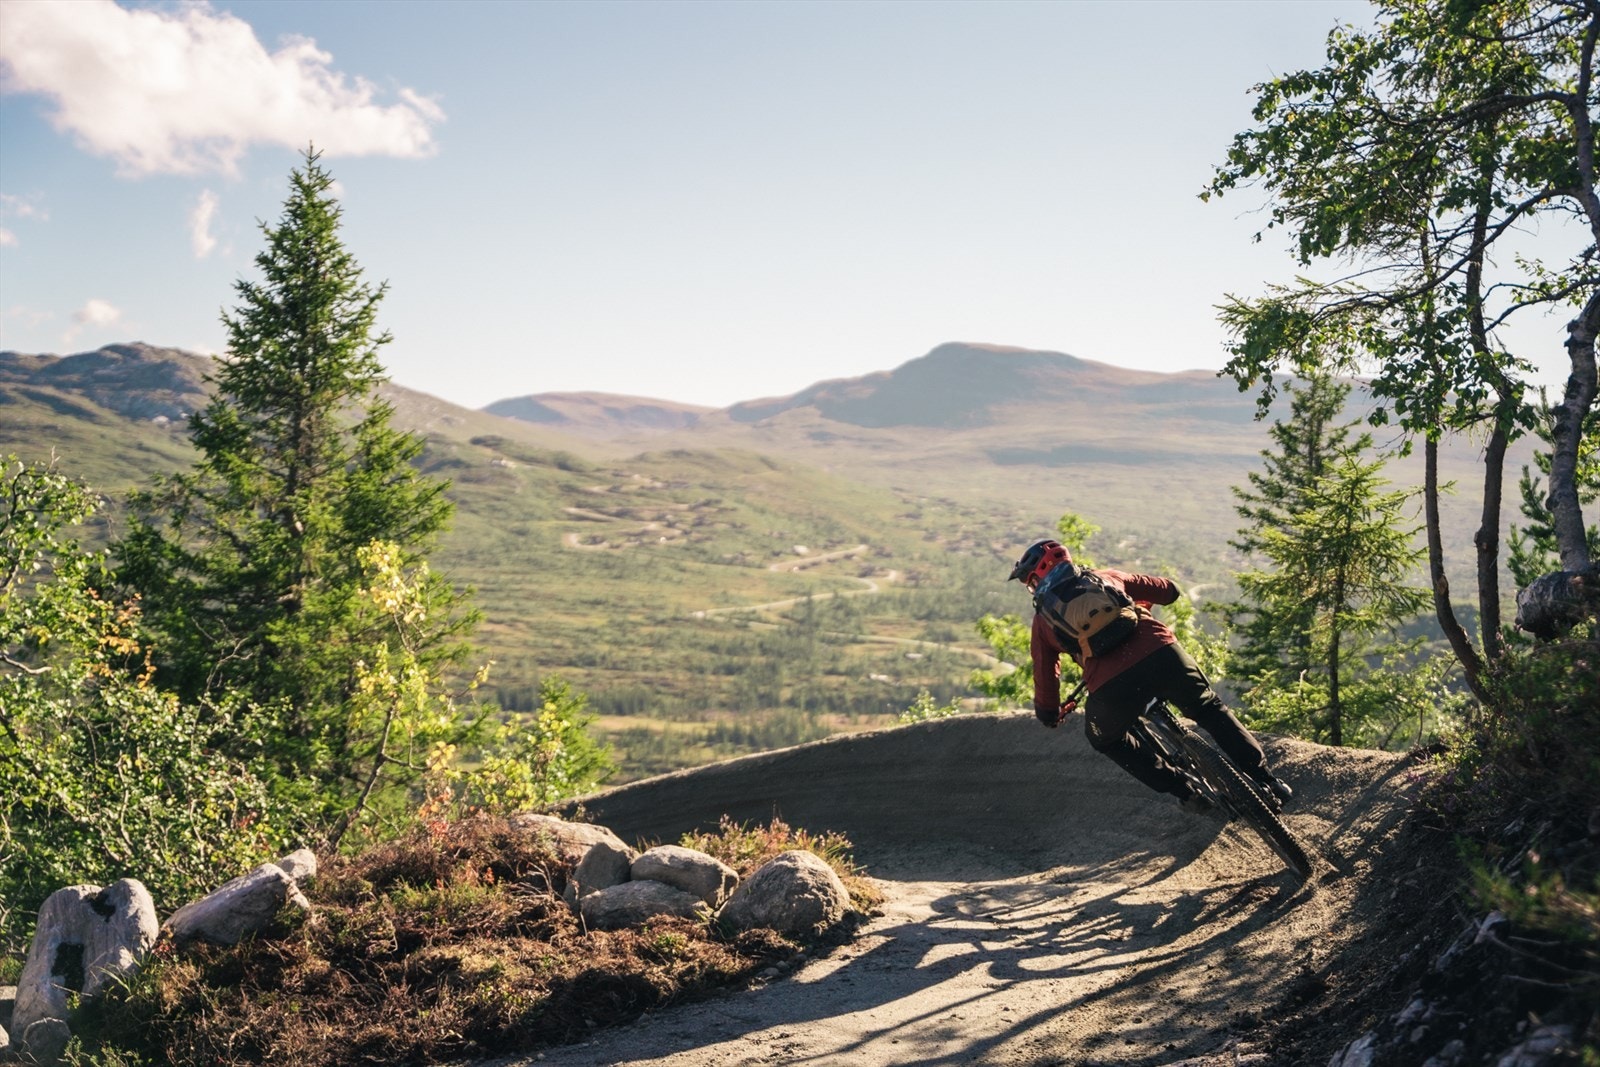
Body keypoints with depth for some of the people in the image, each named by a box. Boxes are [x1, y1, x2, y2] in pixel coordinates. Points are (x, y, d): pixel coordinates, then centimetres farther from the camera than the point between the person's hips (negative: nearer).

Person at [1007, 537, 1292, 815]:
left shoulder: (1043, 617, 22)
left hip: (1111, 685, -2)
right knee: (1210, 710, 30)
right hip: (1161, 653, 2)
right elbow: (1168, 590, 36)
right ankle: (1265, 781, 25)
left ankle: (1186, 791, 22)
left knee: (1105, 739, 29)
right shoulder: (1105, 576, 28)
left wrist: (1050, 715, 41)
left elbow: (1045, 675, 22)